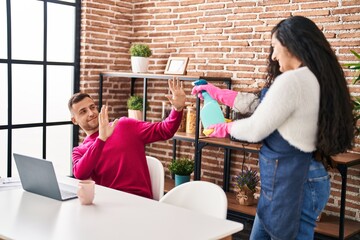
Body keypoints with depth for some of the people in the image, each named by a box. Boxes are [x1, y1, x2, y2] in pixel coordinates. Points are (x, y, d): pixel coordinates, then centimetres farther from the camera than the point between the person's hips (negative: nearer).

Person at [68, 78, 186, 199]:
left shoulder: (124, 126, 10)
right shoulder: (79, 151, 14)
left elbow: (164, 130, 5)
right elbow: (80, 174, -9)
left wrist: (177, 108, -14)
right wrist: (101, 139, -18)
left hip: (139, 199, -1)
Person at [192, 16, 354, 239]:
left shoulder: (291, 81, -21)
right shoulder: (315, 79, 10)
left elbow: (256, 129, -14)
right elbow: (258, 104, 18)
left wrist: (226, 128, 7)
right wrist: (215, 92, 22)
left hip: (291, 180, -9)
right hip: (304, 175, 9)